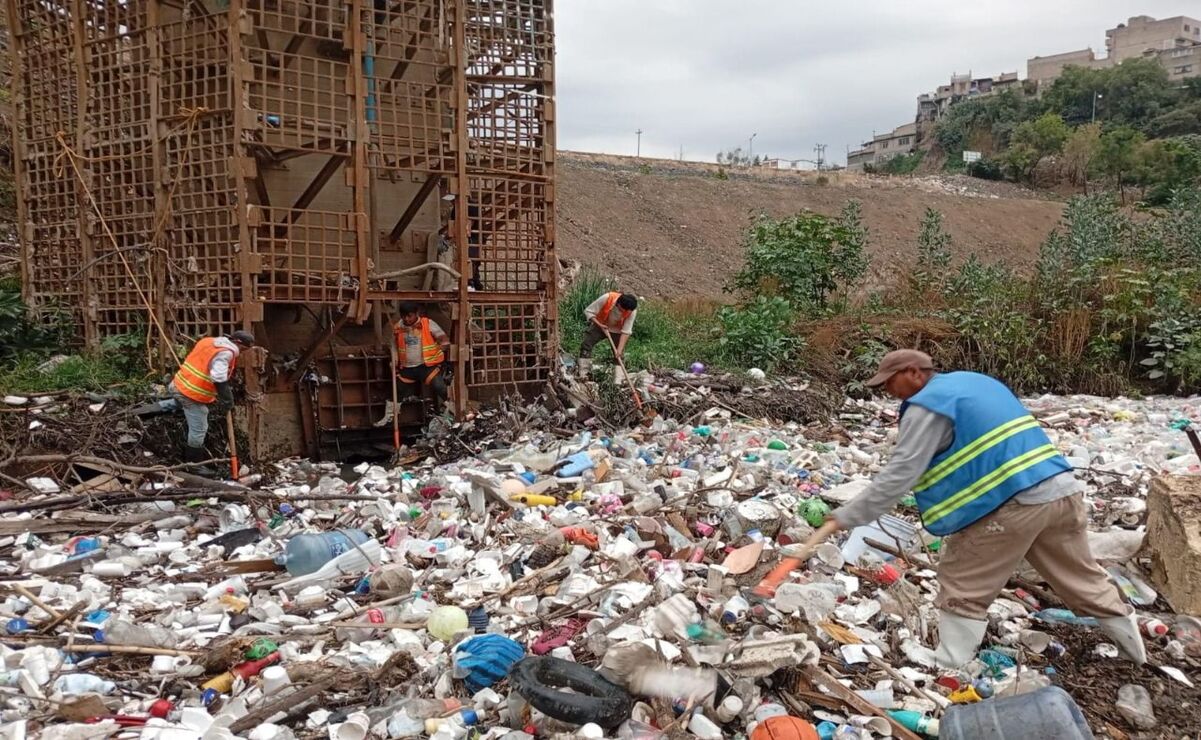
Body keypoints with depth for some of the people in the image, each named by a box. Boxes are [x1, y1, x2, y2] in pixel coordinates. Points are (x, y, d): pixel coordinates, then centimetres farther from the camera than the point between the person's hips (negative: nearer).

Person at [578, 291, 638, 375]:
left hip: (617, 330, 1)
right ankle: (584, 374, -13)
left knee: (619, 354, -5)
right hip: (599, 325, -1)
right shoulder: (607, 298, -34)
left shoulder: (632, 311, -29)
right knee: (586, 344, -14)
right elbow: (588, 311, -23)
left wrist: (620, 349, -35)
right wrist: (599, 325, -31)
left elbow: (626, 331, -27)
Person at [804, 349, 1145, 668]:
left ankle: (948, 669, 7)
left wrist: (842, 518, -11)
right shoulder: (976, 381, 21)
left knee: (962, 586, 5)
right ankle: (1133, 646, 42)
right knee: (1081, 576, 27)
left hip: (1015, 502, -9)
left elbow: (898, 476, -14)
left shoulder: (927, 407, -7)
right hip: (1064, 488, 9)